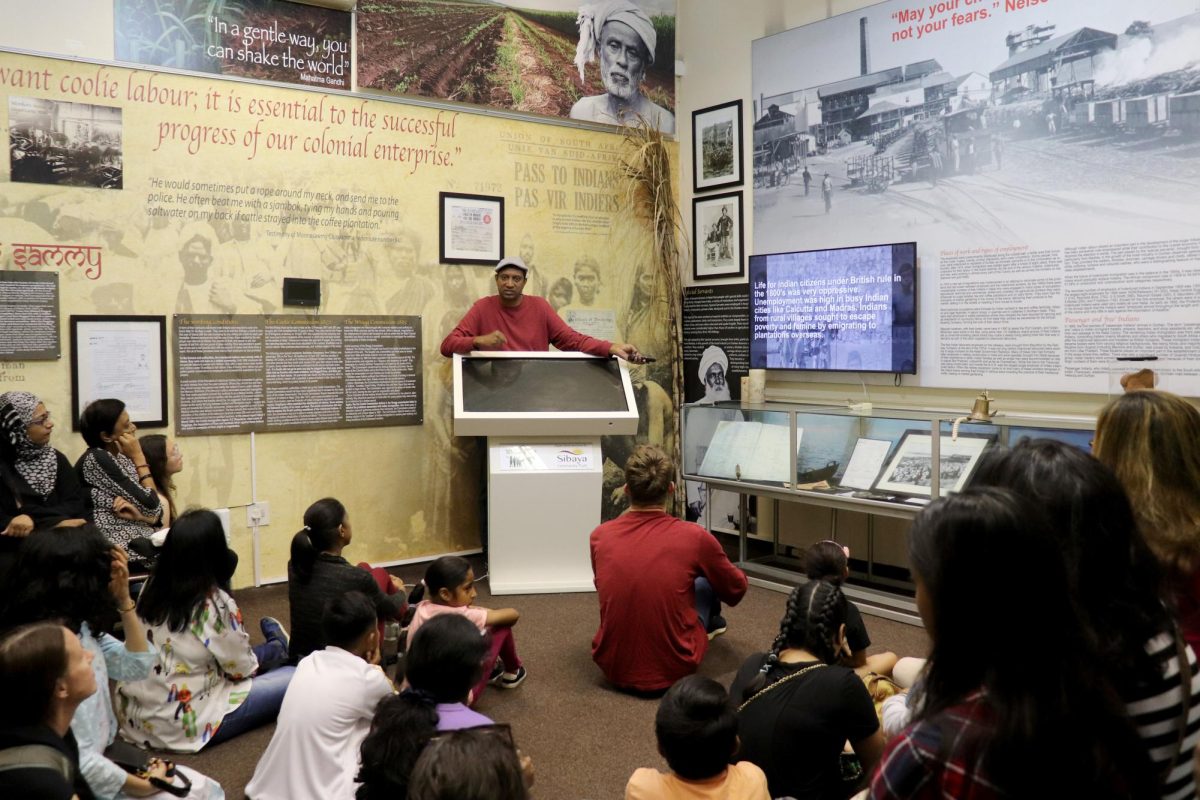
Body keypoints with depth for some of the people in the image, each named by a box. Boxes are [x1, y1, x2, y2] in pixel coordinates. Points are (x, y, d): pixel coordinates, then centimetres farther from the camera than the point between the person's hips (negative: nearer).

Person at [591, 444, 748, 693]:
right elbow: (736, 592, 6)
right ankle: (708, 622, 50)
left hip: (612, 668, 3)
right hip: (672, 672, -2)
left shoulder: (599, 536, -5)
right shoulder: (694, 537, -13)